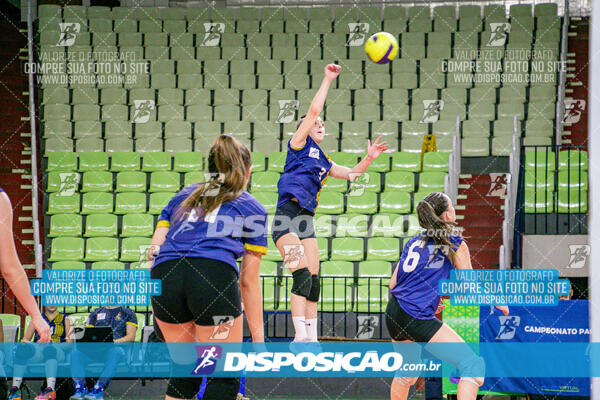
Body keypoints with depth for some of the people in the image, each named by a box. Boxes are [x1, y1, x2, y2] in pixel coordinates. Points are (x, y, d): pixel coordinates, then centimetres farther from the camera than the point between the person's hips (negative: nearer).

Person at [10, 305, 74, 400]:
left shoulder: (65, 319, 20)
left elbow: (70, 343, 10)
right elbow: (25, 339, 21)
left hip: (58, 352, -2)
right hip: (38, 351, 2)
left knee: (49, 349, -40)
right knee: (22, 348, -31)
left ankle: (50, 389, -56)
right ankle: (15, 388, -38)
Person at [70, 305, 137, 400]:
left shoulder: (128, 313, 16)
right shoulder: (96, 313, 27)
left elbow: (131, 336, 3)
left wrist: (115, 341, -16)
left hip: (117, 347, -3)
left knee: (114, 353, -41)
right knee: (76, 353, -27)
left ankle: (98, 390, -47)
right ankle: (80, 389, -34)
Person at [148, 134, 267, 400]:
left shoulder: (183, 196, 32)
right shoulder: (252, 208, 24)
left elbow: (153, 252, 21)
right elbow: (249, 282, 19)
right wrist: (258, 338, 22)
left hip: (163, 278, 4)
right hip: (215, 276, -4)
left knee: (186, 370, 22)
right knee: (224, 376, 7)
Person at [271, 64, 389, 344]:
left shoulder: (324, 162, 25)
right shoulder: (299, 144, 7)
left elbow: (351, 174, 26)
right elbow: (313, 111, -2)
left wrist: (369, 158, 10)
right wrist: (328, 80, -1)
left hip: (307, 220, 7)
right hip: (286, 217, -7)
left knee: (313, 282, 3)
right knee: (302, 276, -19)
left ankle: (311, 339, 7)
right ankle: (300, 337, -21)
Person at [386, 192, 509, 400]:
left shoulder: (413, 242, 17)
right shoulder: (455, 245, 0)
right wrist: (499, 304, 16)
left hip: (393, 313, 8)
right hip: (417, 319, -8)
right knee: (473, 365, -7)